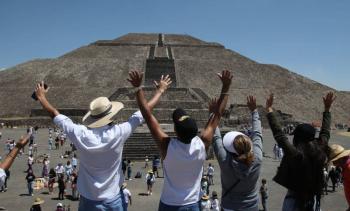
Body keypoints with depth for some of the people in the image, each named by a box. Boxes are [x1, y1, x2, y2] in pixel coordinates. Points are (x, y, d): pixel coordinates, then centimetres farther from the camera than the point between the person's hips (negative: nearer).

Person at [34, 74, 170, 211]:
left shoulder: (80, 134, -15)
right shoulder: (118, 133, -19)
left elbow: (54, 113, 1)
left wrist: (41, 96, 17)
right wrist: (161, 90, 5)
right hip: (112, 200, -2)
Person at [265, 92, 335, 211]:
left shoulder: (294, 153, -21)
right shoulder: (321, 151, -8)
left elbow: (278, 134, -17)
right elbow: (325, 132, 7)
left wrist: (269, 110, -12)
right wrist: (327, 109, 17)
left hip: (295, 199, -5)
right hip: (314, 199, 5)